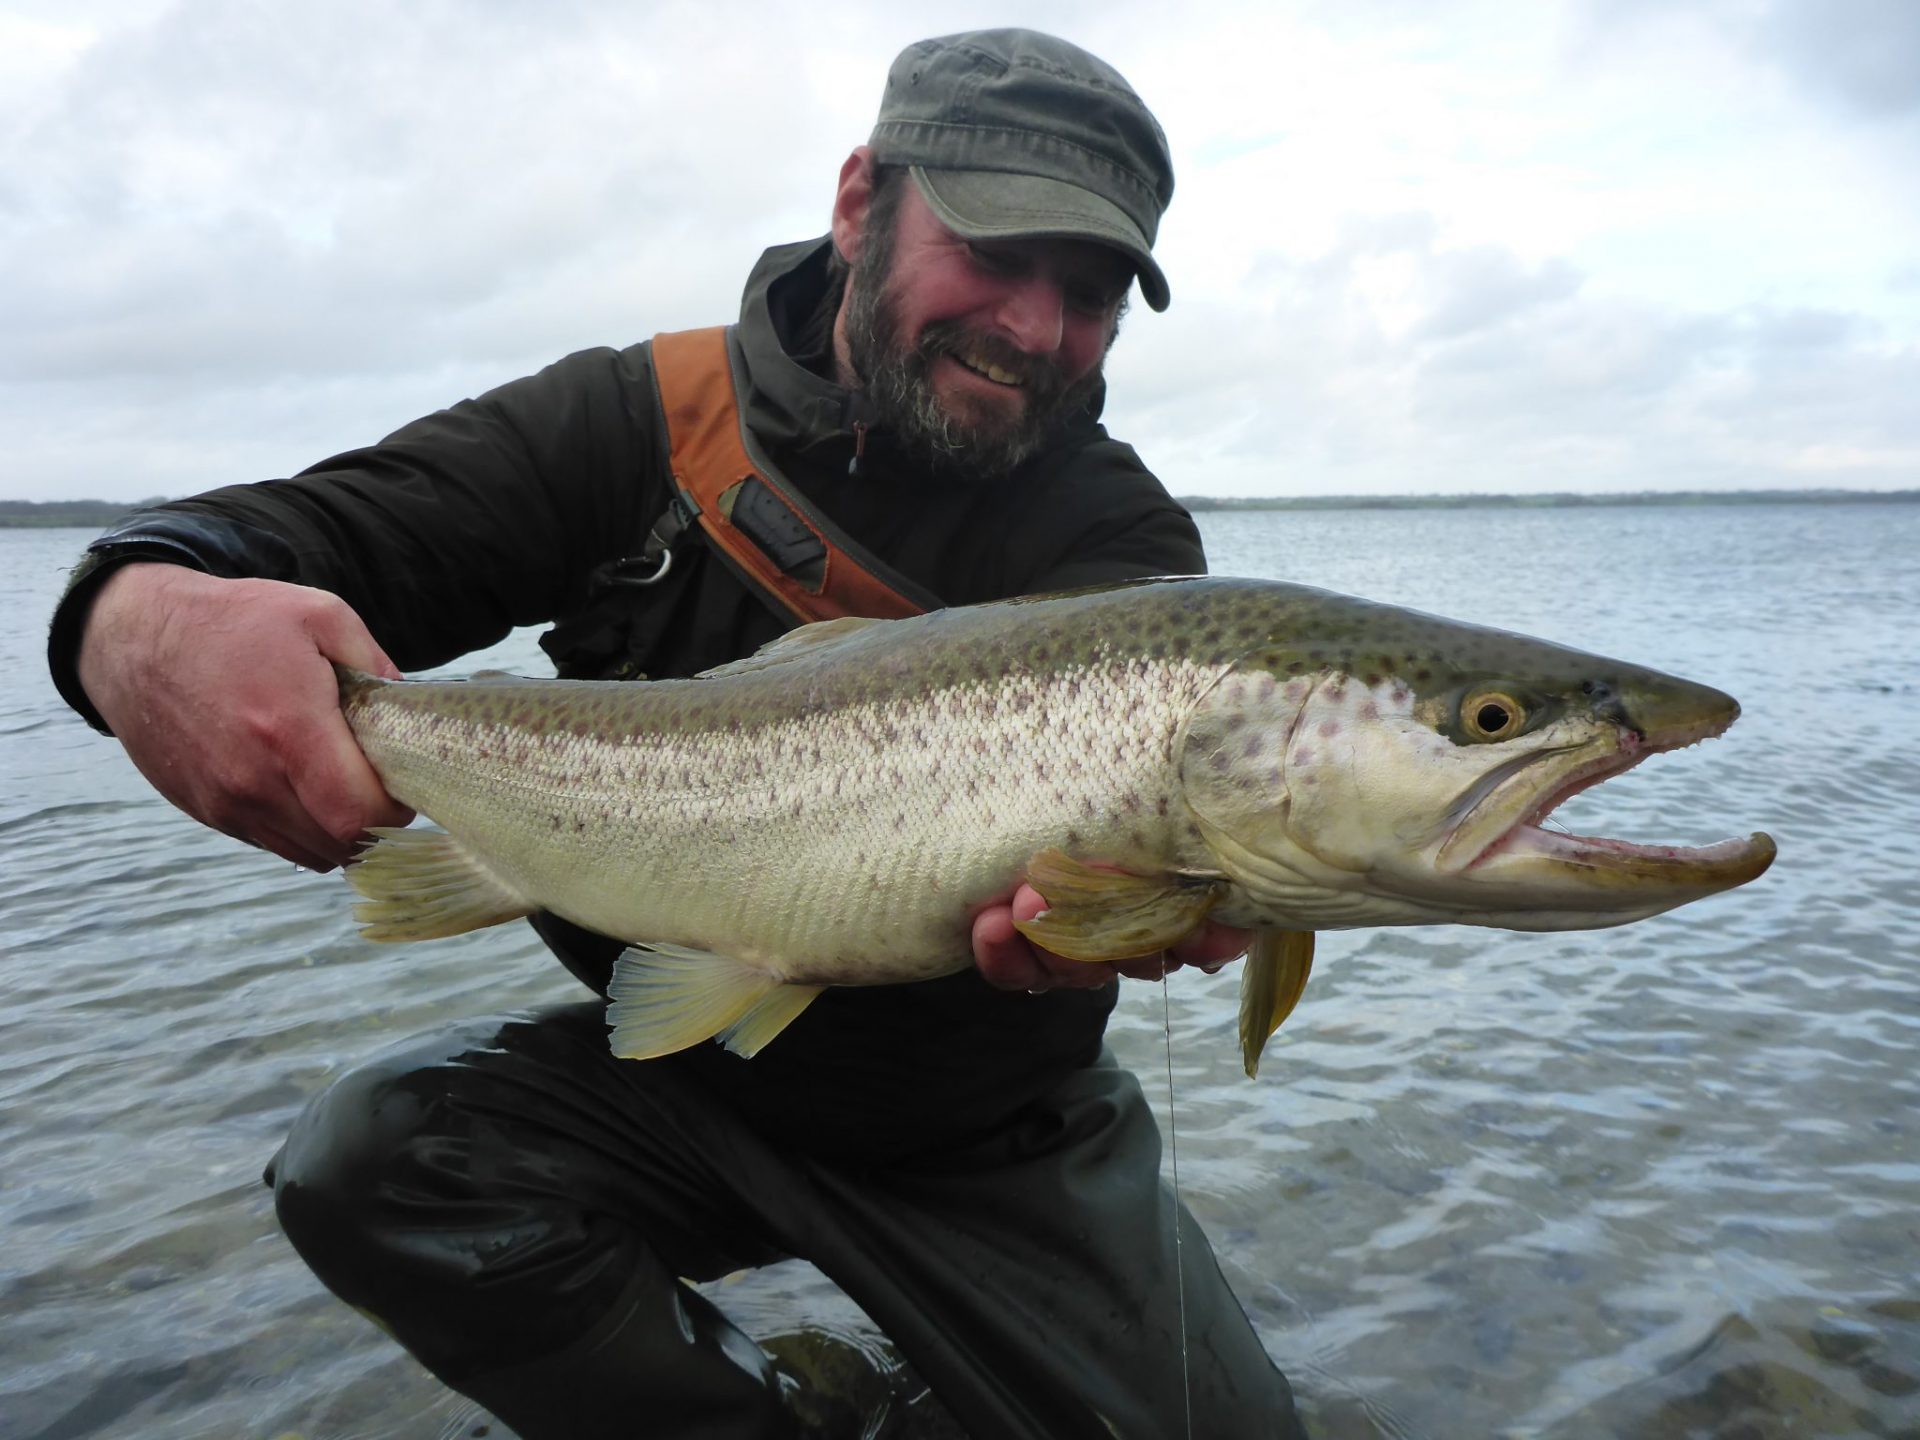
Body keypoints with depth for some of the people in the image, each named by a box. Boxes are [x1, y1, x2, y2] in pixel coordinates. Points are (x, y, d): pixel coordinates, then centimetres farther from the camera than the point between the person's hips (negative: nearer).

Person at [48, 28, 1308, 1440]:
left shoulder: (1118, 531, -11)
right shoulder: (643, 422, -8)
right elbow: (332, 532, -13)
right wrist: (145, 606, -37)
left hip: (989, 1132, 0)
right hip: (682, 1051, 1)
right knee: (370, 1162, -20)